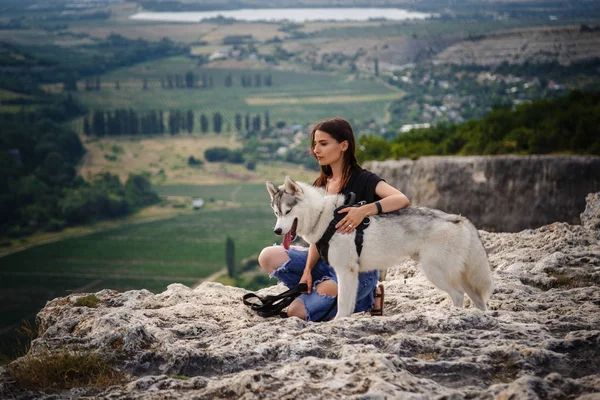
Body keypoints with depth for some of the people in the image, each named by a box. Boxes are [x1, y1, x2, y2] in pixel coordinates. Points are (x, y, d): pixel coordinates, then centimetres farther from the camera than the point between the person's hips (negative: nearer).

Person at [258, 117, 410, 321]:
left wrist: (364, 210, -45)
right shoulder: (320, 184, 7)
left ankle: (366, 300, 2)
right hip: (327, 260, 7)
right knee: (268, 257, -12)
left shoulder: (363, 180, -13)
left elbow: (401, 200, -30)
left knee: (297, 311, -17)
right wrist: (308, 270, -11)